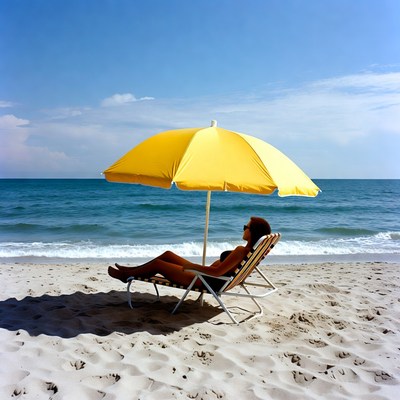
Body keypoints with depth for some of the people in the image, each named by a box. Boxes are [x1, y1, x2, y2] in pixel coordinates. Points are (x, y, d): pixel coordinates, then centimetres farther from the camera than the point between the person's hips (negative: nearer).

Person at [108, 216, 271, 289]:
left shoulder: (241, 251, -29)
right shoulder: (250, 250, -3)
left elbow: (217, 271, -34)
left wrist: (191, 265, -27)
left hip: (204, 282, -10)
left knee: (157, 264, 2)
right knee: (167, 255, 17)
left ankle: (126, 275, 26)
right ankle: (132, 271, 31)